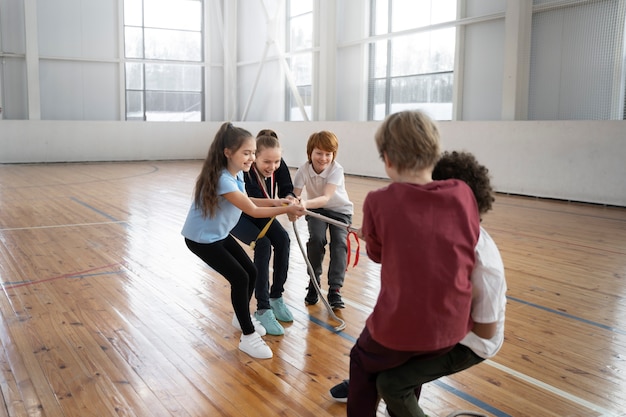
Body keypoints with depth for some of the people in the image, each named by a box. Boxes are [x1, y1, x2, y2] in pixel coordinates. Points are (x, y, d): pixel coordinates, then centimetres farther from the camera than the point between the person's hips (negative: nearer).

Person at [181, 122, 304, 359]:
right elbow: (252, 211, -28)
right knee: (240, 278, -14)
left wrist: (274, 202, -6)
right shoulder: (222, 180, -32)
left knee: (251, 272, 8)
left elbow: (245, 201, 8)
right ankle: (248, 337, -2)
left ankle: (241, 317, 32)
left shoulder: (237, 173, -4)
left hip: (220, 234, 9)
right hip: (200, 239, -9)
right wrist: (286, 210, -27)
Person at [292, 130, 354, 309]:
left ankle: (335, 290, -14)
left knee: (339, 242, -21)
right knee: (316, 239, -23)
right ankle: (313, 284, -4)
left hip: (340, 209, -1)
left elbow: (326, 198, -41)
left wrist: (305, 204, -59)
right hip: (316, 209, 1)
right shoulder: (303, 170, -21)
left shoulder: (336, 169, -28)